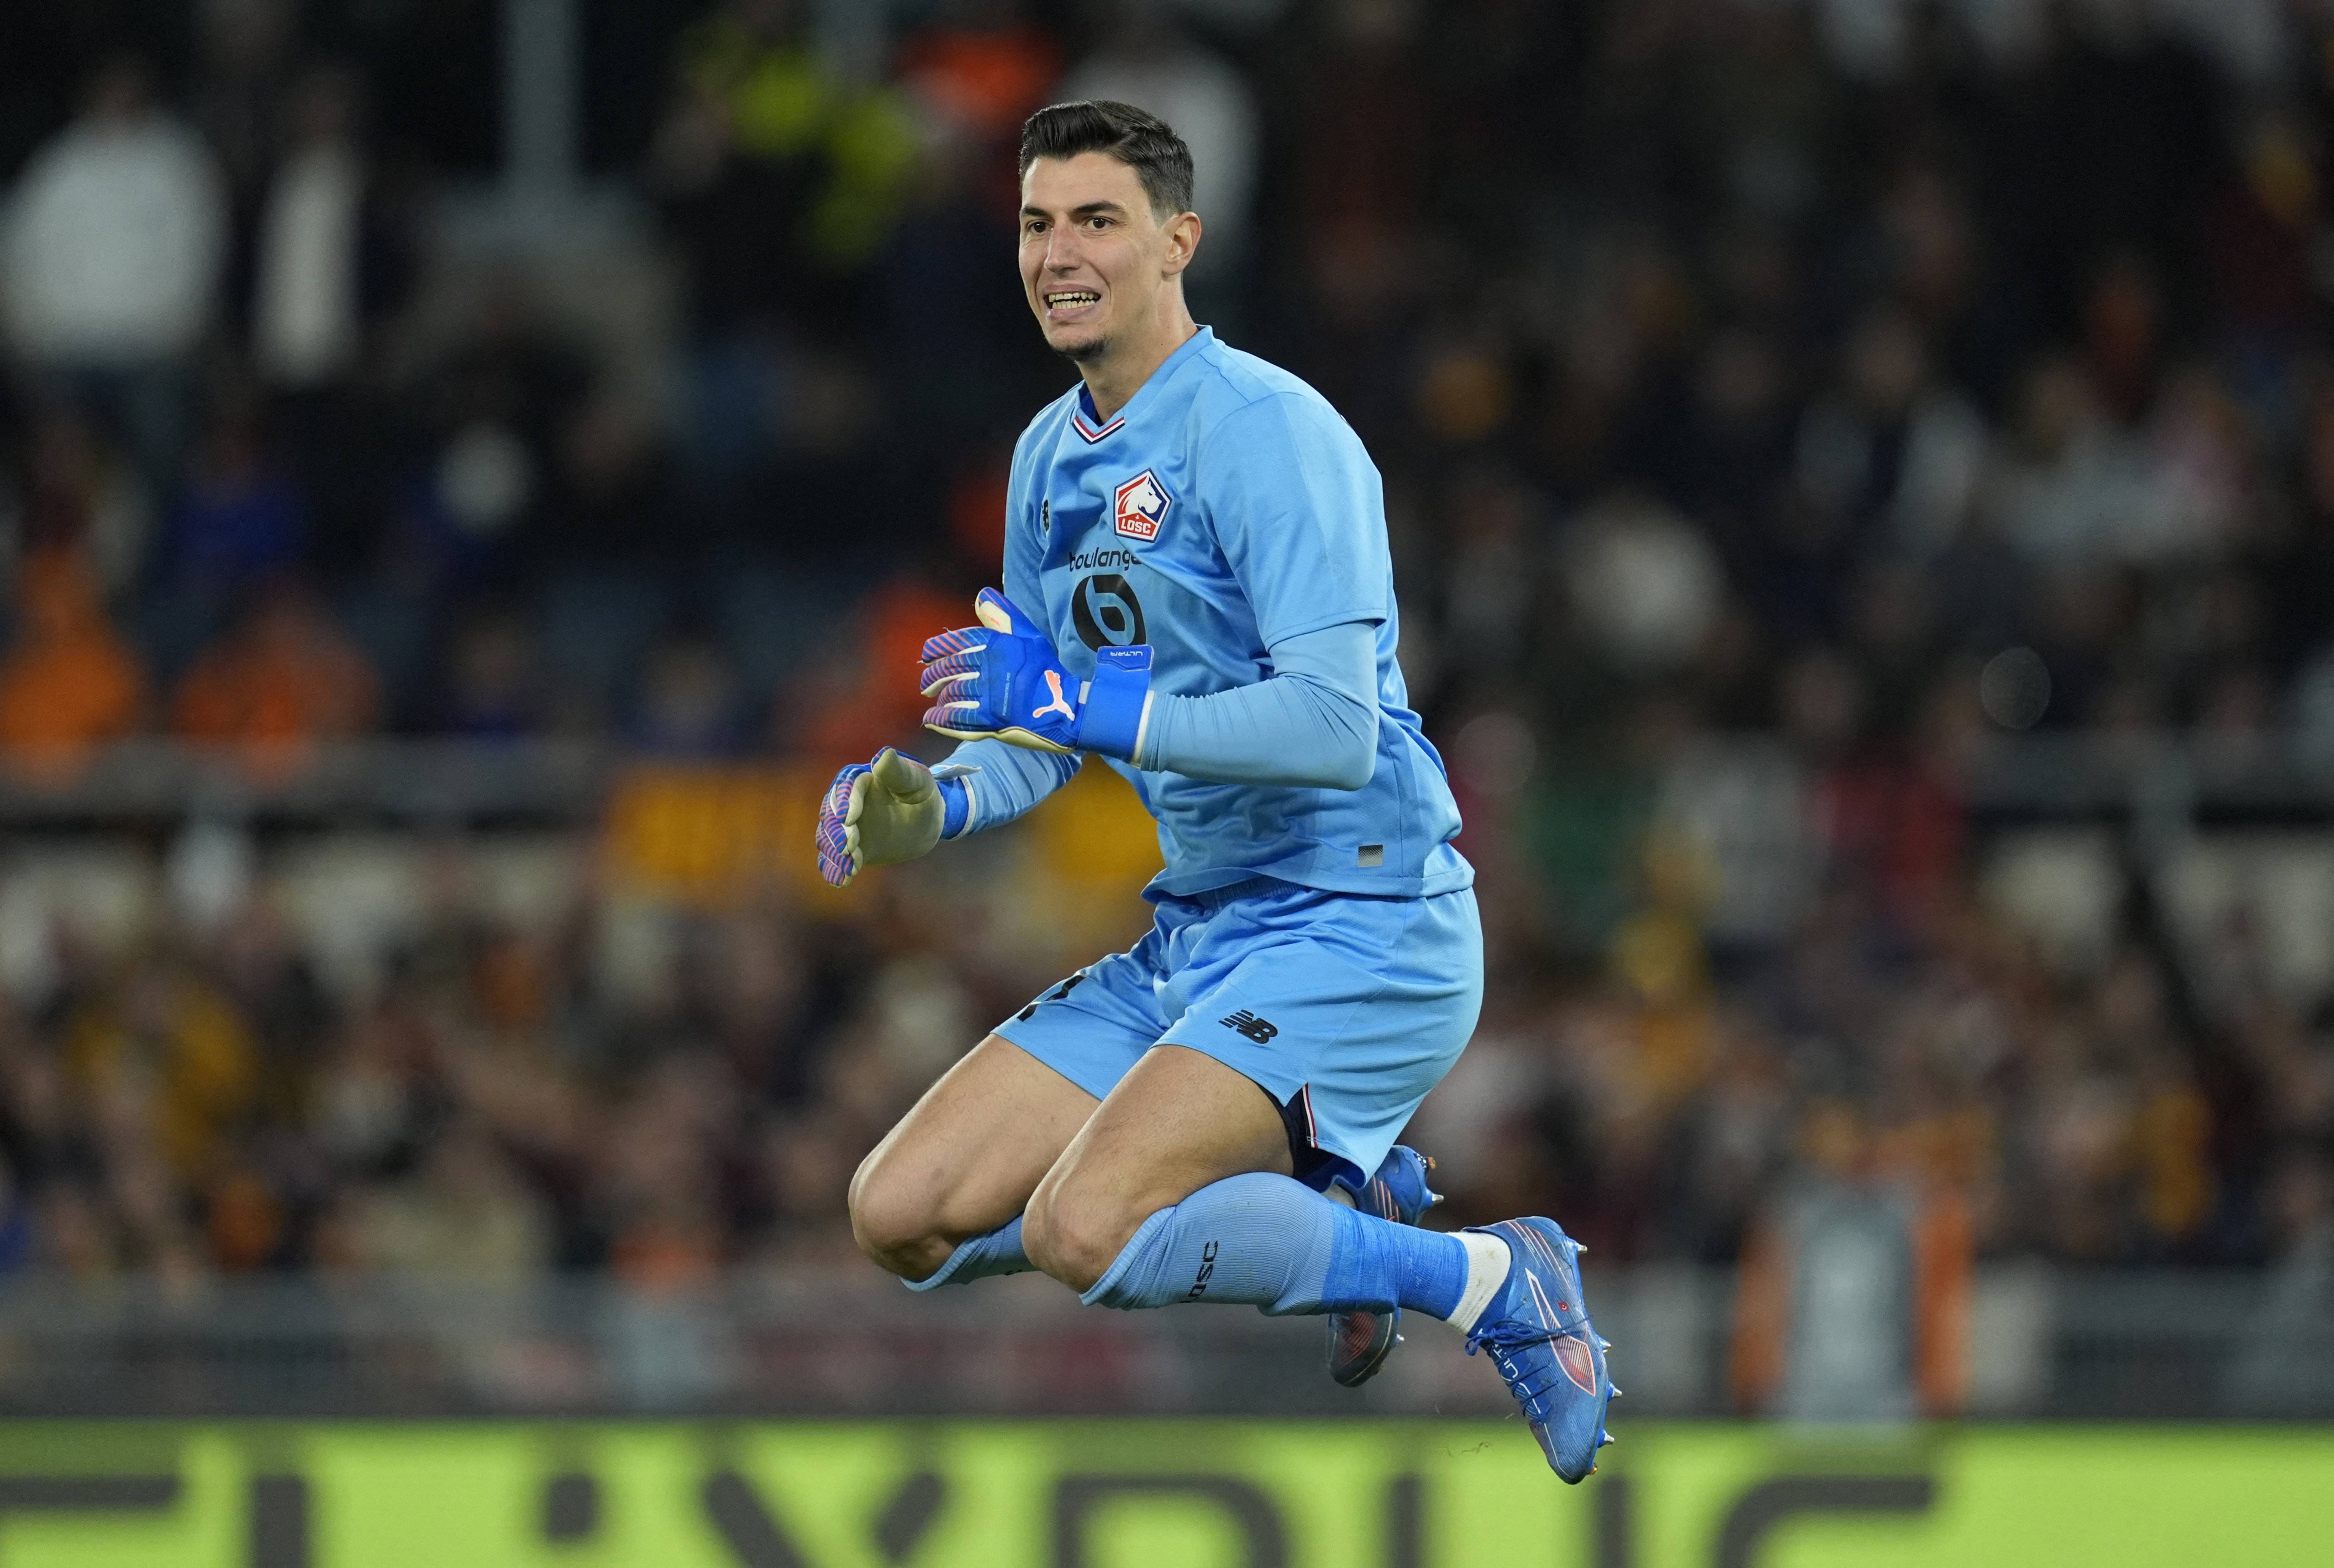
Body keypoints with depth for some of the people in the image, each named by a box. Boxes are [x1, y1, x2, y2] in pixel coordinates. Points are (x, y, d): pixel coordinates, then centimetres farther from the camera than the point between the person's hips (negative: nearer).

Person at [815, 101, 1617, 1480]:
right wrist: (931, 811, -2)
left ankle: (1494, 1281, -8)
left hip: (1357, 928, -9)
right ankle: (1327, 1203, 13)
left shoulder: (1270, 433, -15)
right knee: (901, 1217, 0)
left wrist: (1092, 705, -29)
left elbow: (1336, 728, -25)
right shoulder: (1052, 456, 11)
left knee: (1086, 1233, -27)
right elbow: (1046, 737, 19)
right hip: (1197, 939, 9)